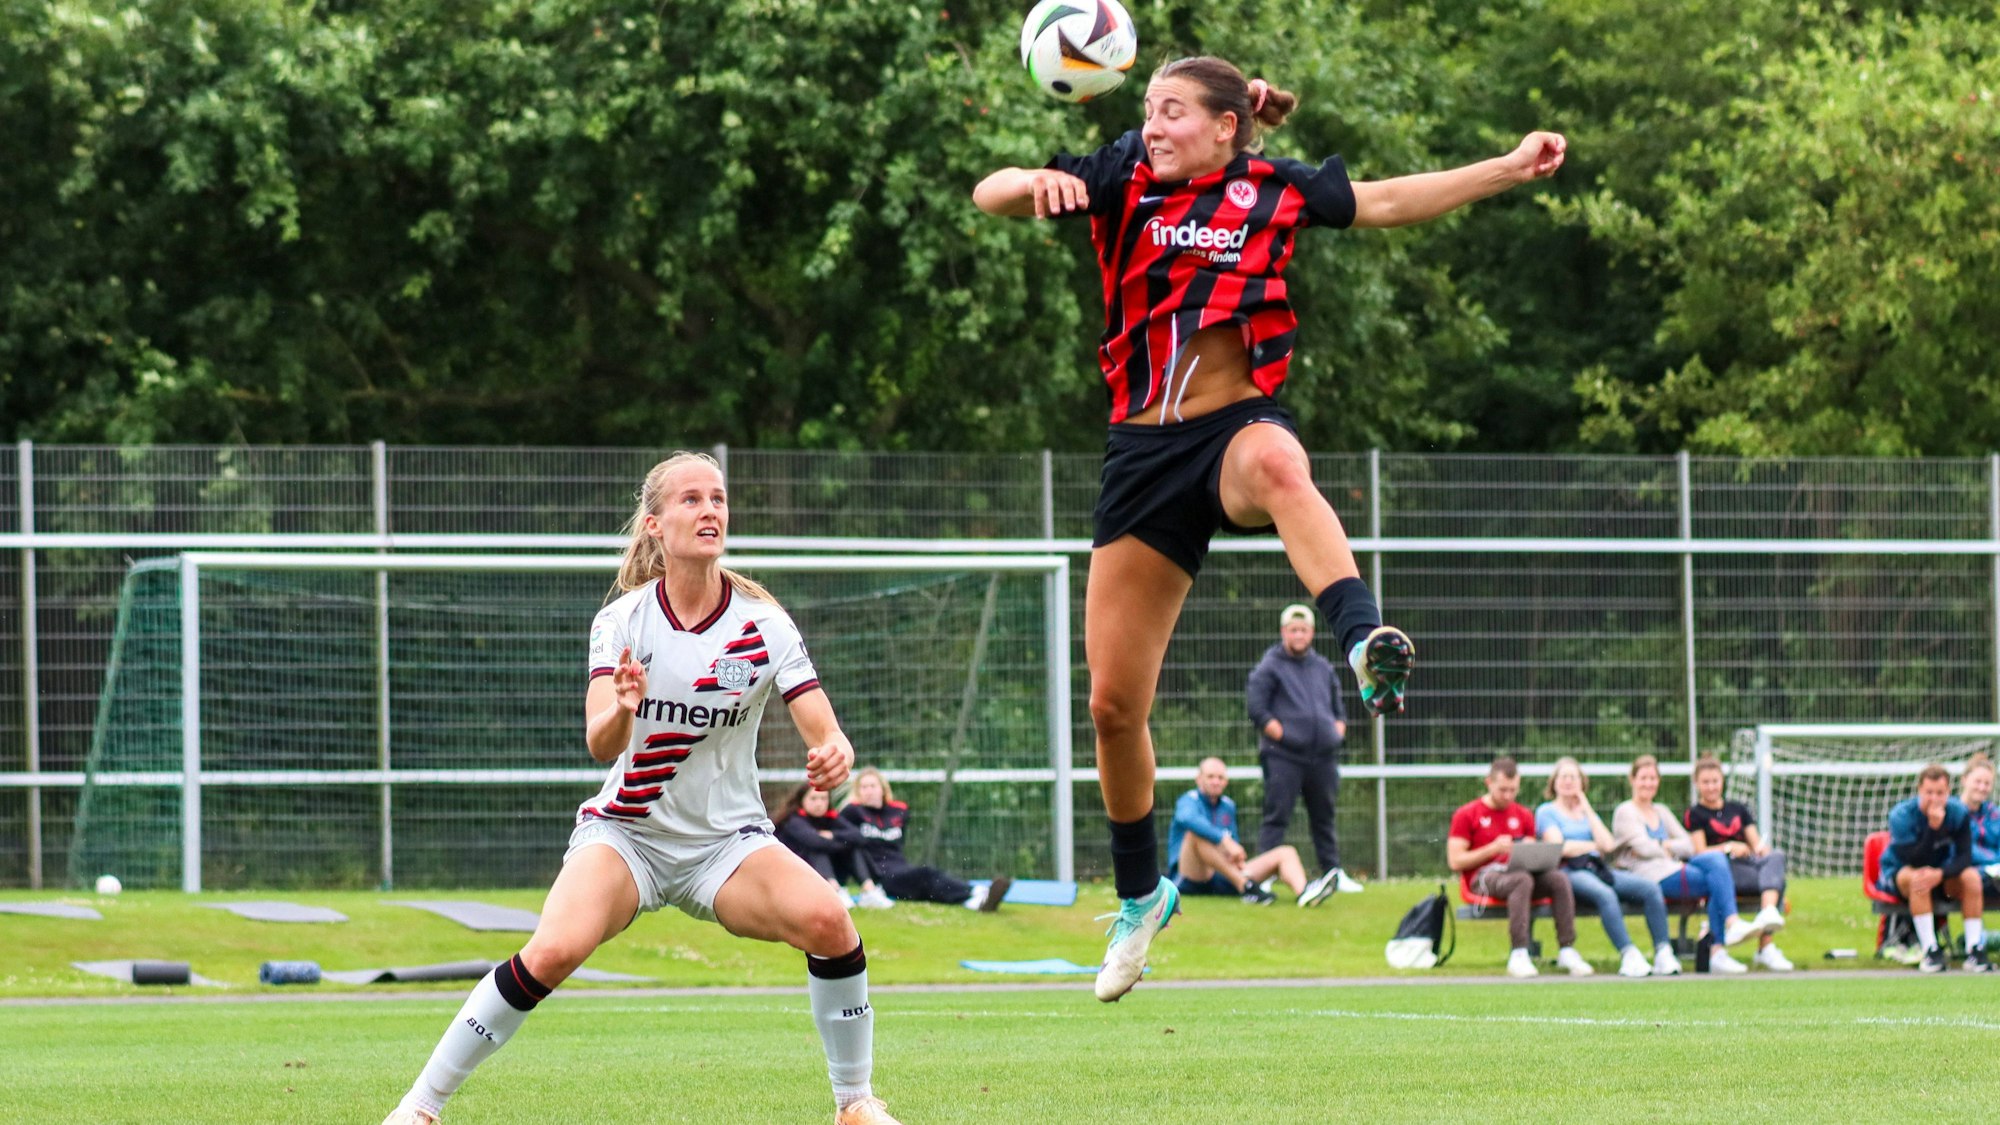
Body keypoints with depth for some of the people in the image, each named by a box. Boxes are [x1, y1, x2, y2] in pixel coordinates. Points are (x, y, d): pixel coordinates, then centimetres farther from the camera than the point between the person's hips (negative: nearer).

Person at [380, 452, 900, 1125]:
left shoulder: (763, 624, -7)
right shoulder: (623, 621, -9)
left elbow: (826, 735, -11)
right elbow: (601, 746, -21)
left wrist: (834, 756, -36)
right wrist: (620, 709, -45)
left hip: (727, 841, 1)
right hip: (626, 834, -1)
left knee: (828, 922, -27)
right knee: (554, 951, -28)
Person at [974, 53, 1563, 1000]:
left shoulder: (1274, 192, 3)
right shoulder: (1123, 179, 2)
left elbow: (1388, 202, 12)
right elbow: (989, 195, -8)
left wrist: (1512, 167, 6)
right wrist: (1038, 184, -31)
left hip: (1237, 424, -2)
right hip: (1143, 450, 2)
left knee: (1277, 464, -43)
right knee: (1114, 704, 4)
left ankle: (1365, 646, -60)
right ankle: (1141, 896, 26)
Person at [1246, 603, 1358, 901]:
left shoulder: (1323, 668, 18)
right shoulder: (1269, 668, 1)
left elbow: (1339, 708, 27)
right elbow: (1258, 711, -5)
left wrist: (1337, 731, 10)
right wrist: (1283, 736, -14)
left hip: (1323, 757, 5)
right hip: (1282, 756, -5)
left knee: (1324, 818, 11)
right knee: (1276, 817, -8)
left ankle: (1333, 873, 18)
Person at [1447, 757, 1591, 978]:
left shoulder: (1524, 816, 18)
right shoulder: (1466, 815, 3)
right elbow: (1455, 861, -4)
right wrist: (1493, 849, -14)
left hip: (1515, 872, 5)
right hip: (1482, 877, -5)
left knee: (1559, 878, -26)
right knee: (1522, 880, -38)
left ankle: (1567, 950, -29)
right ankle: (1518, 955, -44)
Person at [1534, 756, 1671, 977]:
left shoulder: (1587, 812, 27)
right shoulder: (1546, 812, 12)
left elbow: (1607, 845, 9)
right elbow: (1559, 847, -6)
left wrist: (1587, 811, 12)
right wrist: (1593, 845, 7)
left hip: (1597, 868, 6)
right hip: (1569, 872, -6)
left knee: (1650, 888, -18)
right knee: (1605, 894, -39)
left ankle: (1663, 953, -25)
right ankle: (1628, 955, -45)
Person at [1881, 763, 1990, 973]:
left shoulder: (1958, 813, -13)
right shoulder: (1901, 816, -23)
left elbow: (1964, 857, -18)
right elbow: (1914, 861, -31)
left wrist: (1940, 874, -37)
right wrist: (1933, 827, -40)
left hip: (1940, 872, 3)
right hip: (1897, 874, -3)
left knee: (1971, 876, -25)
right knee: (1915, 877, -37)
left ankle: (1975, 951, -26)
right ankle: (1931, 951, -38)